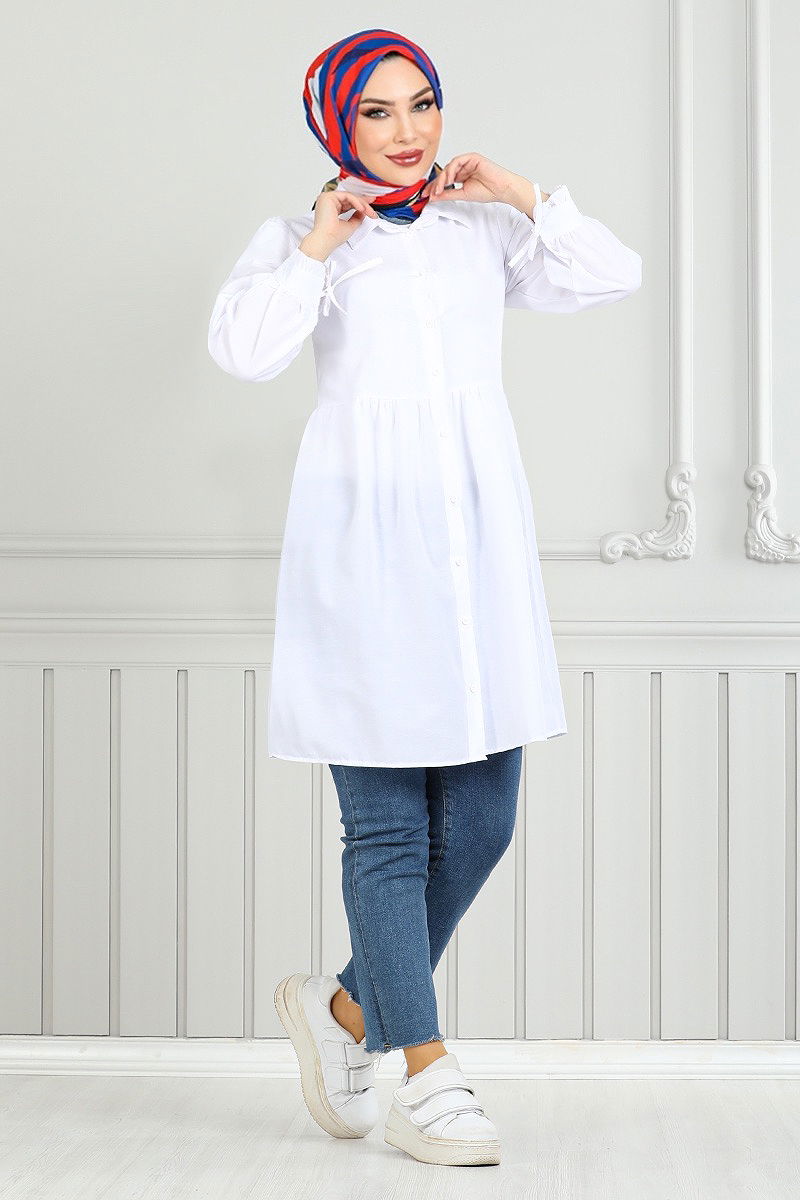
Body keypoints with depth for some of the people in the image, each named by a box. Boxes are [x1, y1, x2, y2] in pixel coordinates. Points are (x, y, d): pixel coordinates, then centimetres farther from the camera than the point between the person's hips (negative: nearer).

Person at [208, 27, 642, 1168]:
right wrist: (321, 243, -7)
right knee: (387, 823, -5)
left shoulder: (484, 226, 17)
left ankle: (347, 1007, 24)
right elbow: (242, 348, -10)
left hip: (477, 526, 4)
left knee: (479, 819, 3)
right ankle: (429, 1085, 1)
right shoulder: (300, 237, 7)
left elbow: (612, 276, 7)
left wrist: (519, 194, 2)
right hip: (363, 528, -4)